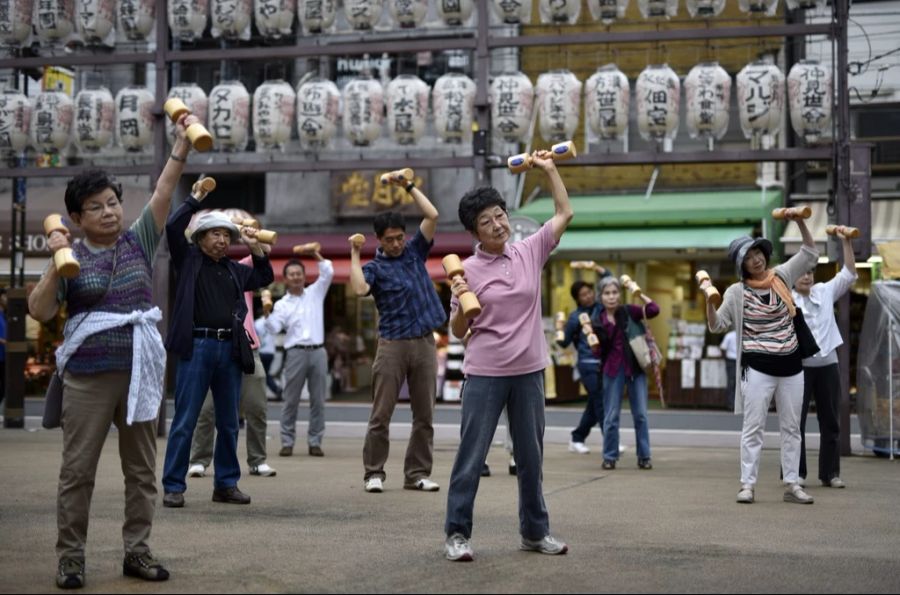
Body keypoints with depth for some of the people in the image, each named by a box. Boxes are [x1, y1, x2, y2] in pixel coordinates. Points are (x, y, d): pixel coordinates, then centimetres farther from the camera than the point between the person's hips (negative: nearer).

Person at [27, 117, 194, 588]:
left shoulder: (138, 242, 7)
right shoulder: (71, 257, 1)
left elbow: (164, 191, -3)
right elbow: (40, 311, -8)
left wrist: (182, 145, -14)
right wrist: (55, 265, -18)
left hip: (141, 370, 3)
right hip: (88, 374, -3)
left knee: (141, 468, 8)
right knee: (78, 469, 0)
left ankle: (136, 551, 17)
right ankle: (70, 557, 7)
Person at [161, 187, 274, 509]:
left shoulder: (234, 270, 18)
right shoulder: (189, 260, 6)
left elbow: (265, 277, 24)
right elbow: (173, 227, -5)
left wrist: (256, 247, 11)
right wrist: (195, 199, -1)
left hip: (230, 349, 5)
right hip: (197, 346, -5)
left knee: (229, 423, 9)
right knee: (184, 421, -4)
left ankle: (226, 484, 18)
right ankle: (173, 486, -1)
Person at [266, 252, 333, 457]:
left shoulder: (315, 293, 13)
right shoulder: (282, 304, 7)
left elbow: (328, 273, 4)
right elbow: (274, 328, -3)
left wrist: (315, 252, -1)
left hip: (318, 351, 2)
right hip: (296, 353, -2)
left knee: (318, 400, 2)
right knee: (291, 400, 0)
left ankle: (315, 442, 7)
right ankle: (287, 442, 6)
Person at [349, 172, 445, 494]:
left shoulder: (415, 252, 13)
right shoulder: (374, 267, 3)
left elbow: (432, 215, 6)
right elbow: (359, 288, -19)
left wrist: (409, 186, 5)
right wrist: (355, 255, -8)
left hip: (424, 343, 3)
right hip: (392, 344, -3)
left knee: (424, 415, 5)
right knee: (381, 414, -2)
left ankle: (417, 473, 11)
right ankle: (374, 473, 6)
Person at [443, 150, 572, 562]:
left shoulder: (530, 253, 4)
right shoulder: (467, 270, -5)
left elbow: (564, 213, 12)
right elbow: (458, 332, 1)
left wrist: (549, 169, 6)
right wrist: (460, 303, -19)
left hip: (528, 373, 4)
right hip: (485, 374, -4)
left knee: (530, 456, 13)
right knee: (472, 455, -1)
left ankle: (535, 531, 24)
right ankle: (456, 533, 5)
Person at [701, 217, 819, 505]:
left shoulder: (782, 276, 4)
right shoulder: (737, 292, -4)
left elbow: (810, 254, 8)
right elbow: (717, 325, -3)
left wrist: (800, 221, -4)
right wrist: (709, 299, -20)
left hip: (791, 365, 4)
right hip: (758, 367, -4)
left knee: (791, 427, 8)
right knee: (753, 428, -3)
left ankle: (792, 484, 13)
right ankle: (747, 484, 1)